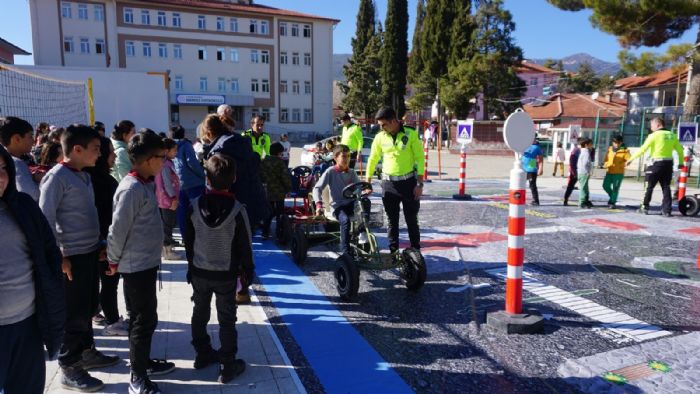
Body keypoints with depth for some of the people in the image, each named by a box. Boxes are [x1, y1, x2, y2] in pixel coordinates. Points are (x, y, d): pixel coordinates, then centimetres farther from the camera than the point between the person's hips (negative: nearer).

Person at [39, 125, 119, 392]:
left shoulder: (84, 176, 11)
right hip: (72, 256, -8)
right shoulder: (57, 177, -14)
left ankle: (86, 352, 35)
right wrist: (58, 256, -17)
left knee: (89, 307, 18)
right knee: (75, 313, 2)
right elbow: (45, 218, -17)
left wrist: (99, 243, 16)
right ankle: (69, 369, 16)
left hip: (90, 252, 8)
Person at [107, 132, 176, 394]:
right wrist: (114, 262, -8)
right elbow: (118, 229, -20)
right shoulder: (132, 189, -22)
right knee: (143, 320, 2)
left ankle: (144, 361, 36)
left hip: (147, 263, 9)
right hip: (136, 266, -9)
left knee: (147, 318, 20)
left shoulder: (145, 184, 7)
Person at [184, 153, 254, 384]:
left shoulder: (194, 206, -8)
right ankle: (228, 366, 14)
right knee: (226, 319, 7)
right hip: (226, 274, -3)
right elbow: (245, 247, -13)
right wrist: (247, 272, 1)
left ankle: (202, 354, 37)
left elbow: (188, 241, 3)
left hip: (199, 271, 4)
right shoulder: (237, 210, -19)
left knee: (200, 313, 21)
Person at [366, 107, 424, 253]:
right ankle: (393, 251, 19)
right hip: (388, 183, 2)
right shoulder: (380, 137, 0)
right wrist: (368, 182, 8)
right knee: (392, 220, 9)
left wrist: (419, 184, -10)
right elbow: (373, 159, 9)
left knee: (411, 219, 6)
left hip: (409, 182, -2)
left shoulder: (411, 134, -9)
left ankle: (416, 251, 18)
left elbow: (420, 158, -7)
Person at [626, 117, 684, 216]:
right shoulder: (672, 135, 9)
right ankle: (667, 210, 7)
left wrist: (631, 159, -8)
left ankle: (645, 207, 9)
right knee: (666, 187, 8)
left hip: (657, 163, -5)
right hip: (669, 163, 5)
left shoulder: (654, 135, -7)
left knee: (650, 186, 6)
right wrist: (681, 162, 24)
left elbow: (643, 149, -12)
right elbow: (680, 150, 12)